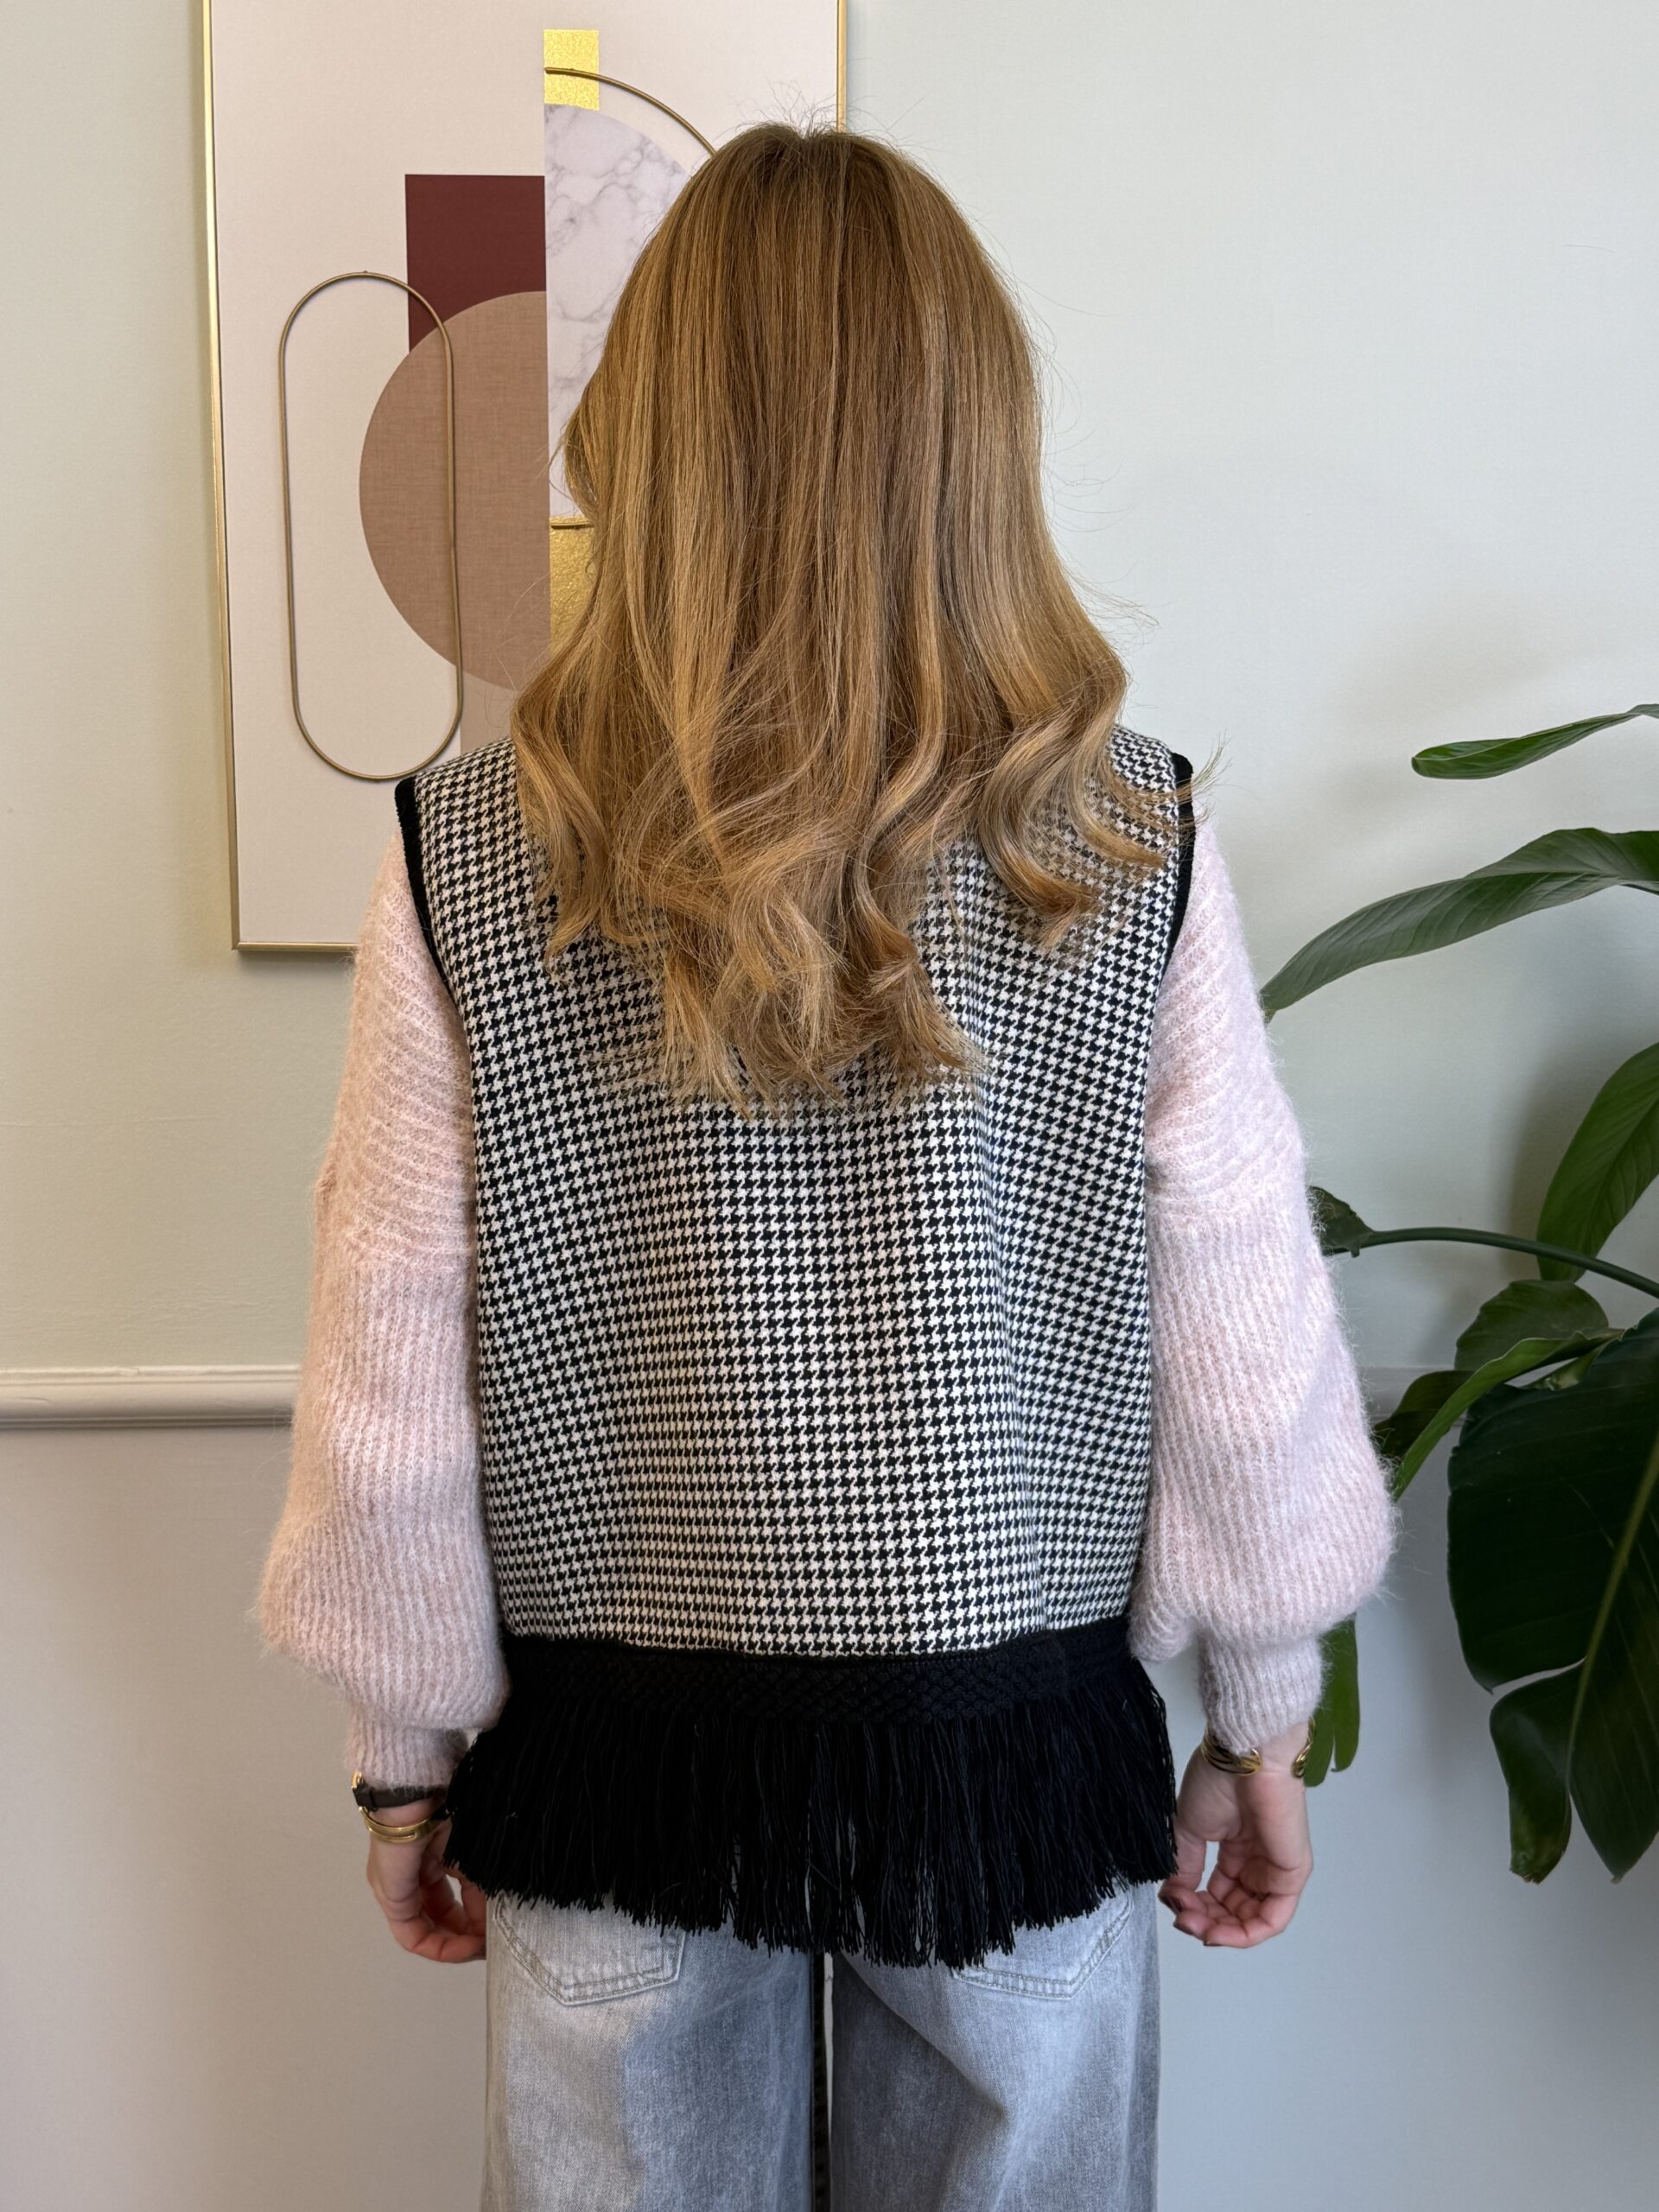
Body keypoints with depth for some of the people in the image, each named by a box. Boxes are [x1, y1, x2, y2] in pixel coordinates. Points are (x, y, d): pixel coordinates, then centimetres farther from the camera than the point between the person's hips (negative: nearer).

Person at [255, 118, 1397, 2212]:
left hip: (617, 1753, 0)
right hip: (1016, 1741, 1)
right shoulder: (1132, 844, -13)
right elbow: (1249, 1353, -8)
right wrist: (1262, 1723, 8)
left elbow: (393, 1378, -8)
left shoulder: (461, 859, -14)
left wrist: (406, 1750, 7)